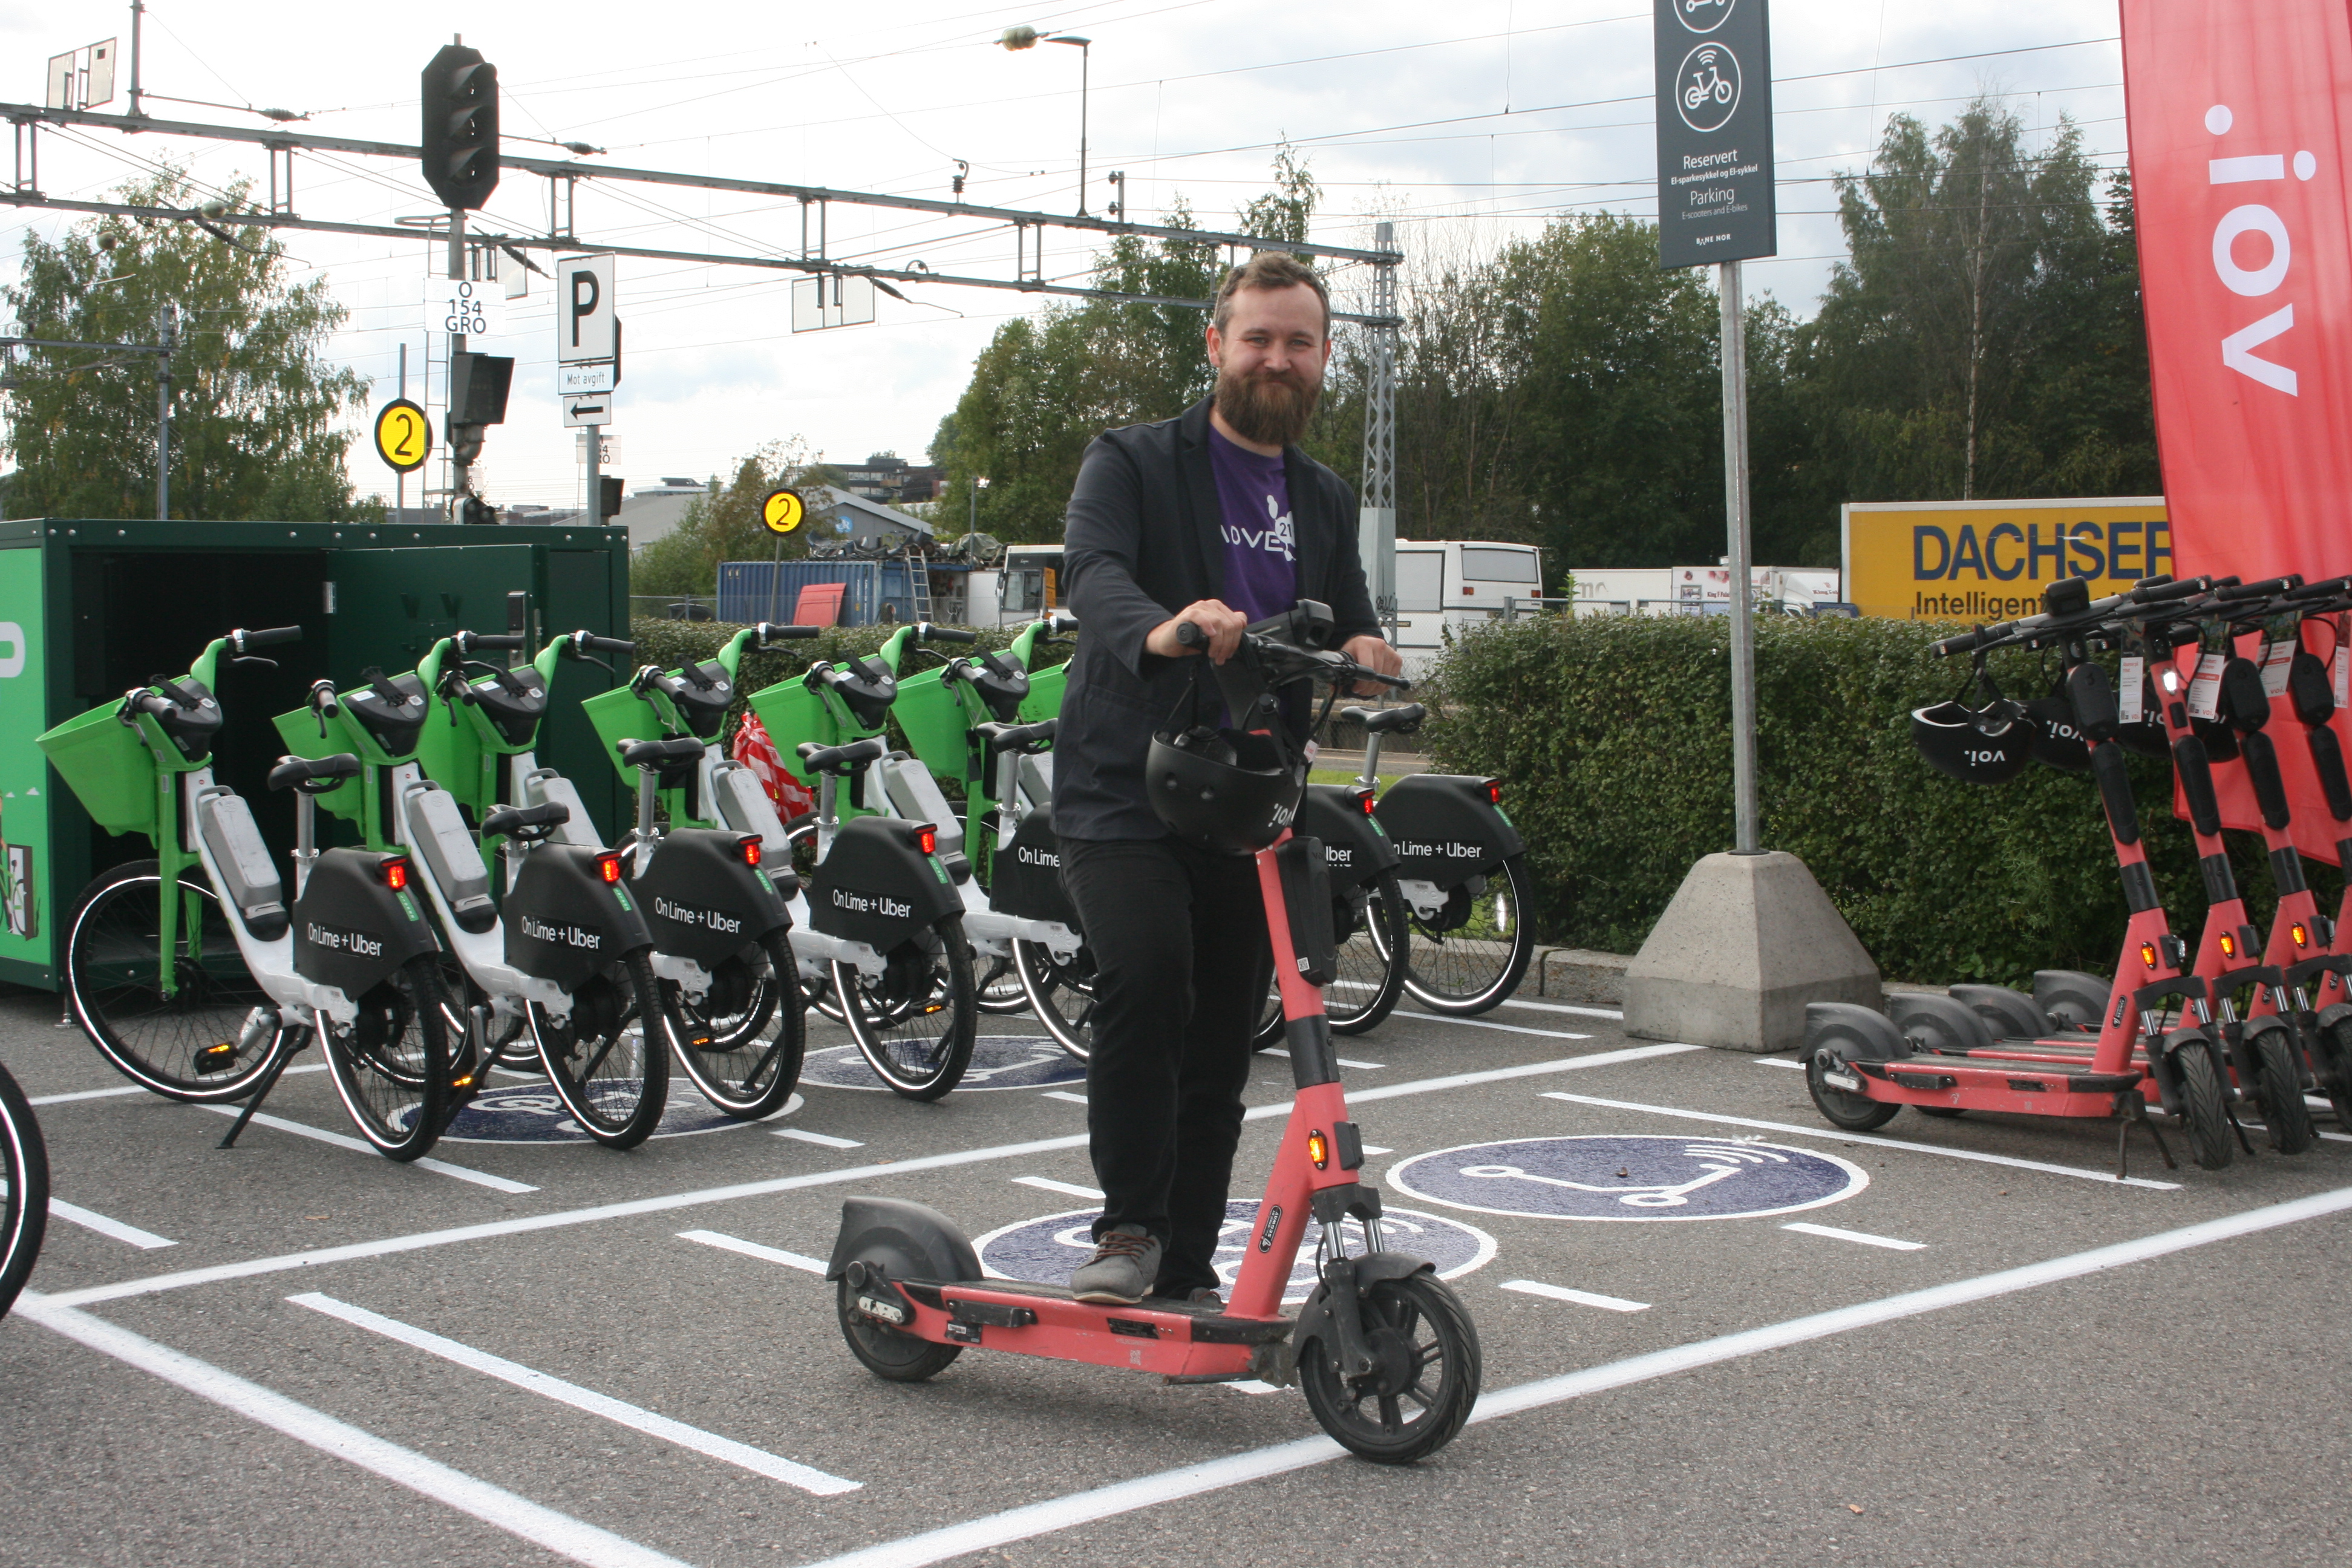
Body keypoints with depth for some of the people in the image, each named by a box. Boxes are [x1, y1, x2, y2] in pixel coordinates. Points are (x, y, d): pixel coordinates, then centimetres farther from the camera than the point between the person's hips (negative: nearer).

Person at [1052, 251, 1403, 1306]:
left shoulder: (1325, 503, 18)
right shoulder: (1132, 463, 0)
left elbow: (1350, 628, 12)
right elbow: (1092, 572, -19)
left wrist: (1364, 651, -14)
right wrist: (1159, 629, -42)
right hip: (1123, 792, -5)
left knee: (1221, 1050, 8)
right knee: (1144, 973, -29)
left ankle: (1188, 1276, 21)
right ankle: (1127, 1229, -15)